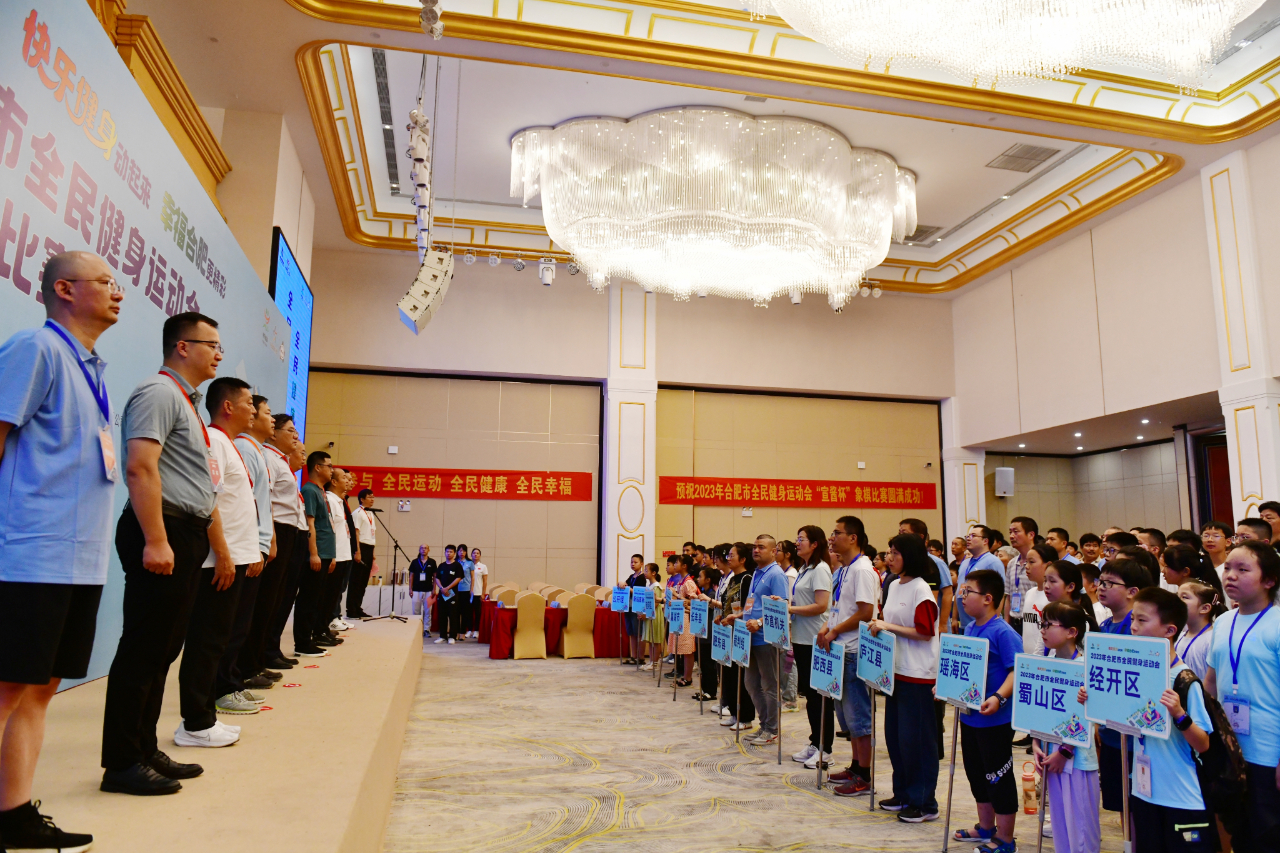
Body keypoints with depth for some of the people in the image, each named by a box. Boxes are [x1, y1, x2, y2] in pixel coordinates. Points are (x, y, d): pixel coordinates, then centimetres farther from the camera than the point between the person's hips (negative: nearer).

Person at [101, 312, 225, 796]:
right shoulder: (160, 393, -8)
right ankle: (122, 763, 5)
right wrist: (155, 540, -25)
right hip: (163, 536, -10)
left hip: (187, 538, 10)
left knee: (163, 649, 13)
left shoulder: (189, 404, 22)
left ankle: (144, 751, 23)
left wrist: (220, 550, 23)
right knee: (143, 648, -4)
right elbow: (140, 467, -20)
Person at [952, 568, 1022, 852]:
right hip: (969, 714, 9)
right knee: (976, 773, 20)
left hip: (995, 719, -9)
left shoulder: (1003, 633, -19)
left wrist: (999, 697, -37)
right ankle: (986, 827, 37)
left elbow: (1017, 671, -25)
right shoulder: (969, 629, 6)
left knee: (998, 777, 5)